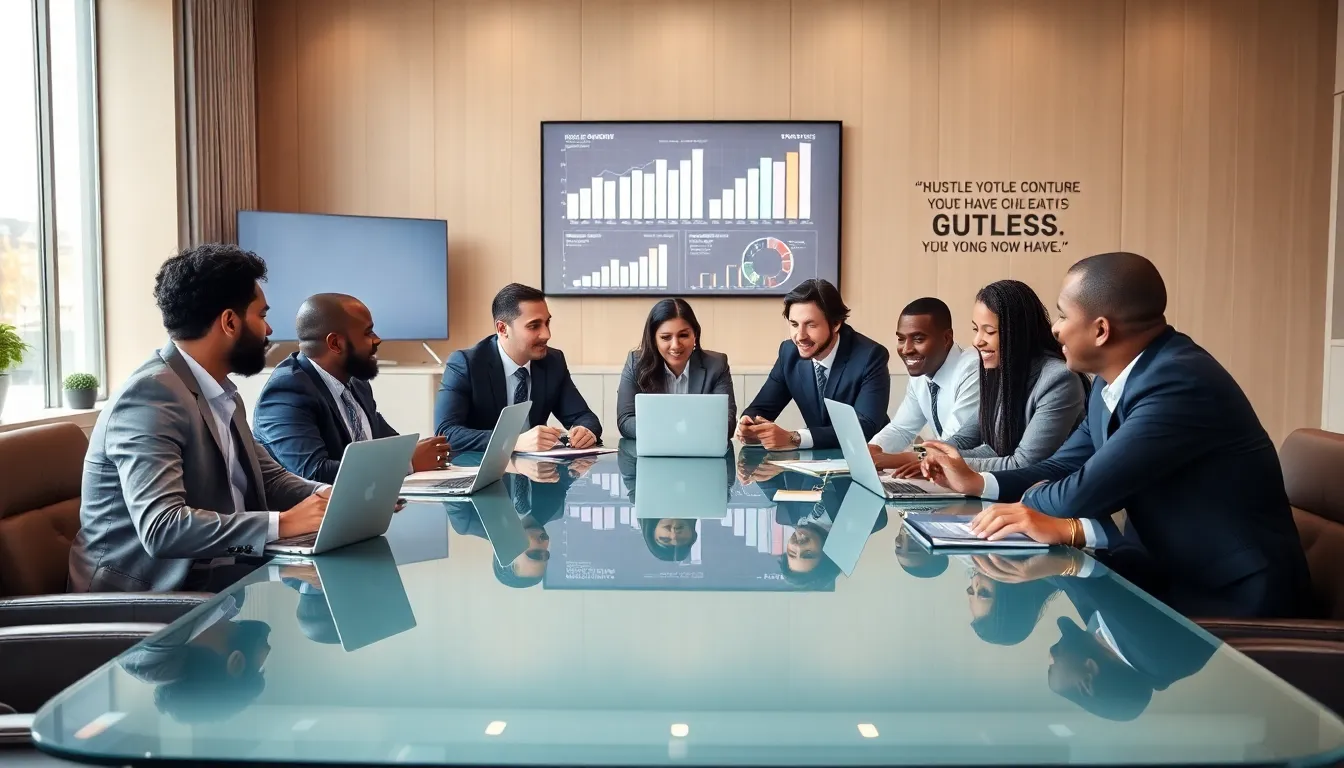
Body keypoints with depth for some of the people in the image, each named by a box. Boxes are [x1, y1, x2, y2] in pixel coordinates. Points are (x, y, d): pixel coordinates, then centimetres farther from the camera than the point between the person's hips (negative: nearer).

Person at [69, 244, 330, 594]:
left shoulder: (221, 393, 10)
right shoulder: (151, 395, -20)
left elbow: (270, 478, 10)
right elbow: (161, 528, -29)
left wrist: (326, 496, -9)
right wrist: (282, 523, -32)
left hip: (213, 575, 8)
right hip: (149, 596, -8)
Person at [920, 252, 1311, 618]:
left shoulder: (1179, 382, -26)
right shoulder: (1116, 381, 3)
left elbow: (1084, 494, -26)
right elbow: (1066, 466, 13)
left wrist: (1031, 497, -5)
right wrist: (976, 482, 6)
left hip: (1235, 599, -7)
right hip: (1175, 576, 8)